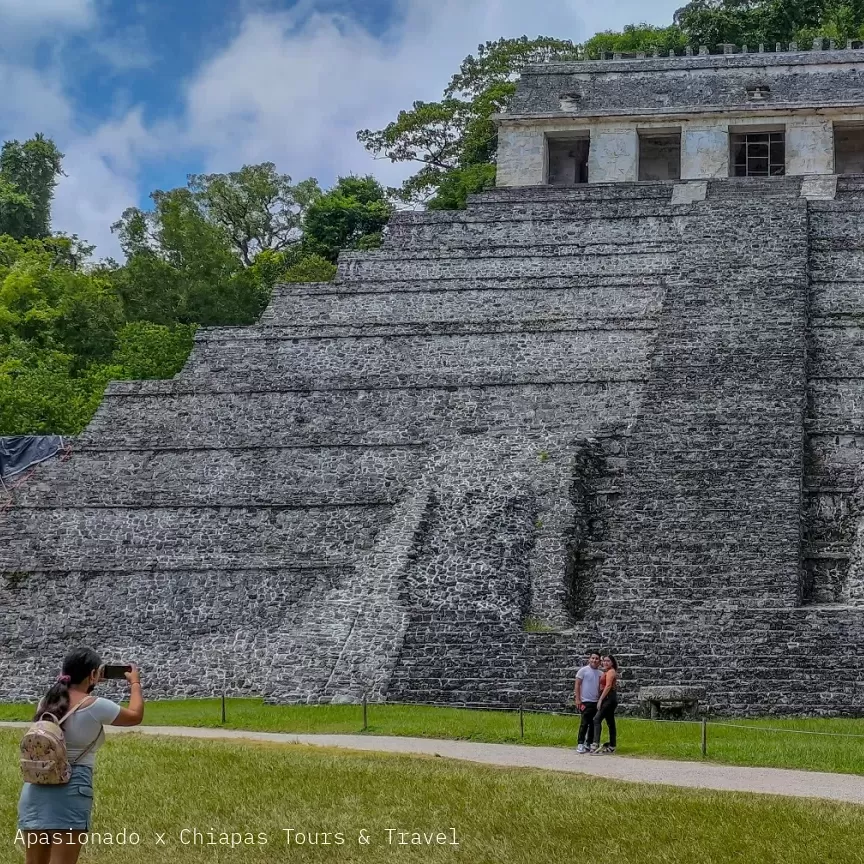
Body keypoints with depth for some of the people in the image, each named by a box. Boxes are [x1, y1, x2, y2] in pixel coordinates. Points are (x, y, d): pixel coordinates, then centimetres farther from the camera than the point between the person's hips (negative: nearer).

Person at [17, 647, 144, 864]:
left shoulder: (47, 702, 9)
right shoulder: (95, 707, -8)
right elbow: (136, 716, 8)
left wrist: (91, 683, 36)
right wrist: (135, 683, 25)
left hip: (35, 788, 6)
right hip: (71, 789, -6)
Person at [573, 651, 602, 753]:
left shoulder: (600, 673, 11)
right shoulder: (584, 670, -4)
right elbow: (577, 685, -5)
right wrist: (577, 699, -12)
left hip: (596, 702, 6)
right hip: (585, 701, -6)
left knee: (593, 724, 8)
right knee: (585, 723, -9)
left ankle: (589, 744, 17)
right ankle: (580, 744, -4)